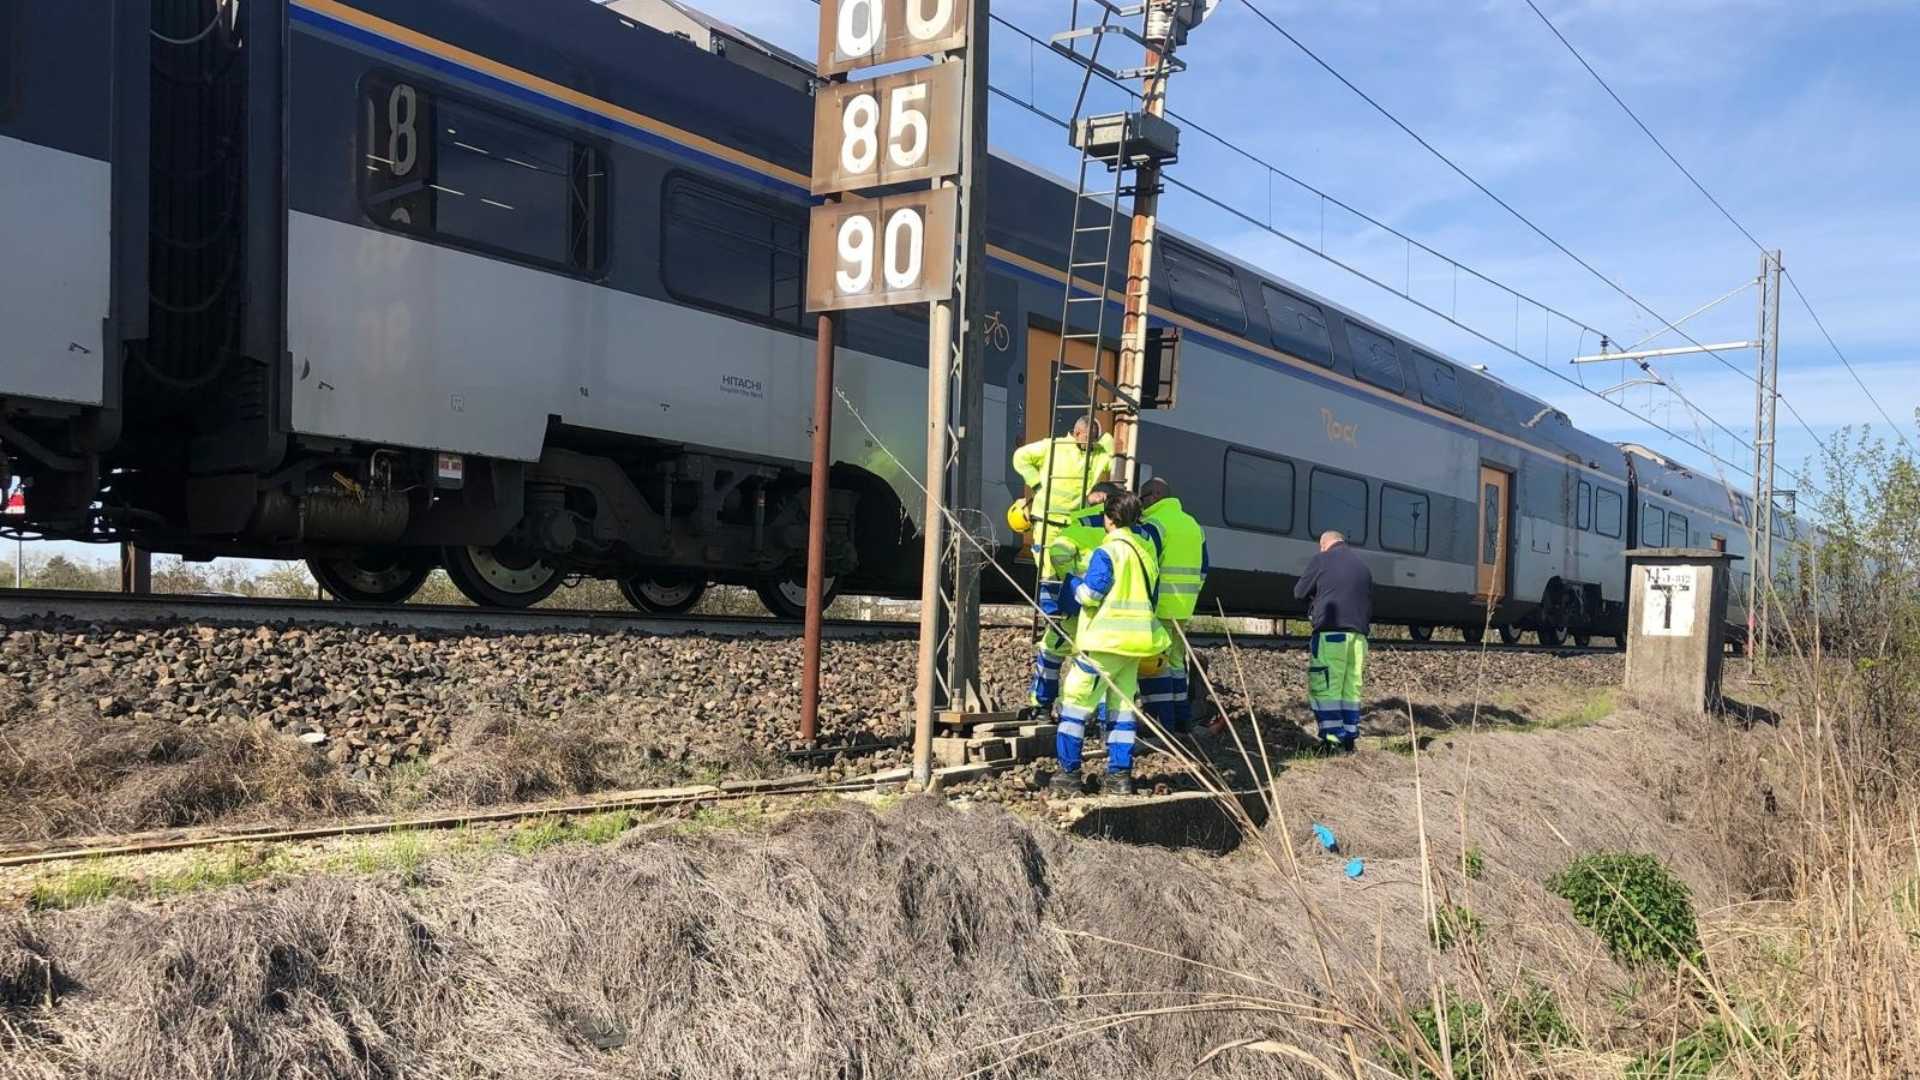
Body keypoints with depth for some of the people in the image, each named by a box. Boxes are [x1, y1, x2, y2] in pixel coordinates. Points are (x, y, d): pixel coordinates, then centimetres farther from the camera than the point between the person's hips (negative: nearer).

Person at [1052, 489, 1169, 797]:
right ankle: (1120, 776, 12)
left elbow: (1089, 595, -15)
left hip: (1104, 643, -7)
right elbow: (1153, 598, 20)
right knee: (1122, 709, 12)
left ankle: (1068, 774, 2)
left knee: (1074, 705, 1)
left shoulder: (1107, 552, -13)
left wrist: (1074, 580, 3)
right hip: (1135, 643, 8)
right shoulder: (1147, 550, 12)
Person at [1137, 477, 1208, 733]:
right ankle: (1182, 718, 19)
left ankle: (1164, 720, -8)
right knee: (1175, 659, 17)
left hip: (1158, 606, -8)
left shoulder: (1153, 524, -9)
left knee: (1152, 663, -5)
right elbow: (1204, 568, 22)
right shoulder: (1193, 524, 18)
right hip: (1184, 608, 9)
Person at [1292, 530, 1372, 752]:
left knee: (1324, 687, -6)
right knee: (1351, 688, 10)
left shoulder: (1322, 559, 2)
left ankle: (1333, 739, -12)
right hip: (1358, 633, 6)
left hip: (1331, 630, -6)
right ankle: (1349, 738, 11)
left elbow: (1299, 592, 8)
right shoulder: (1362, 564, 21)